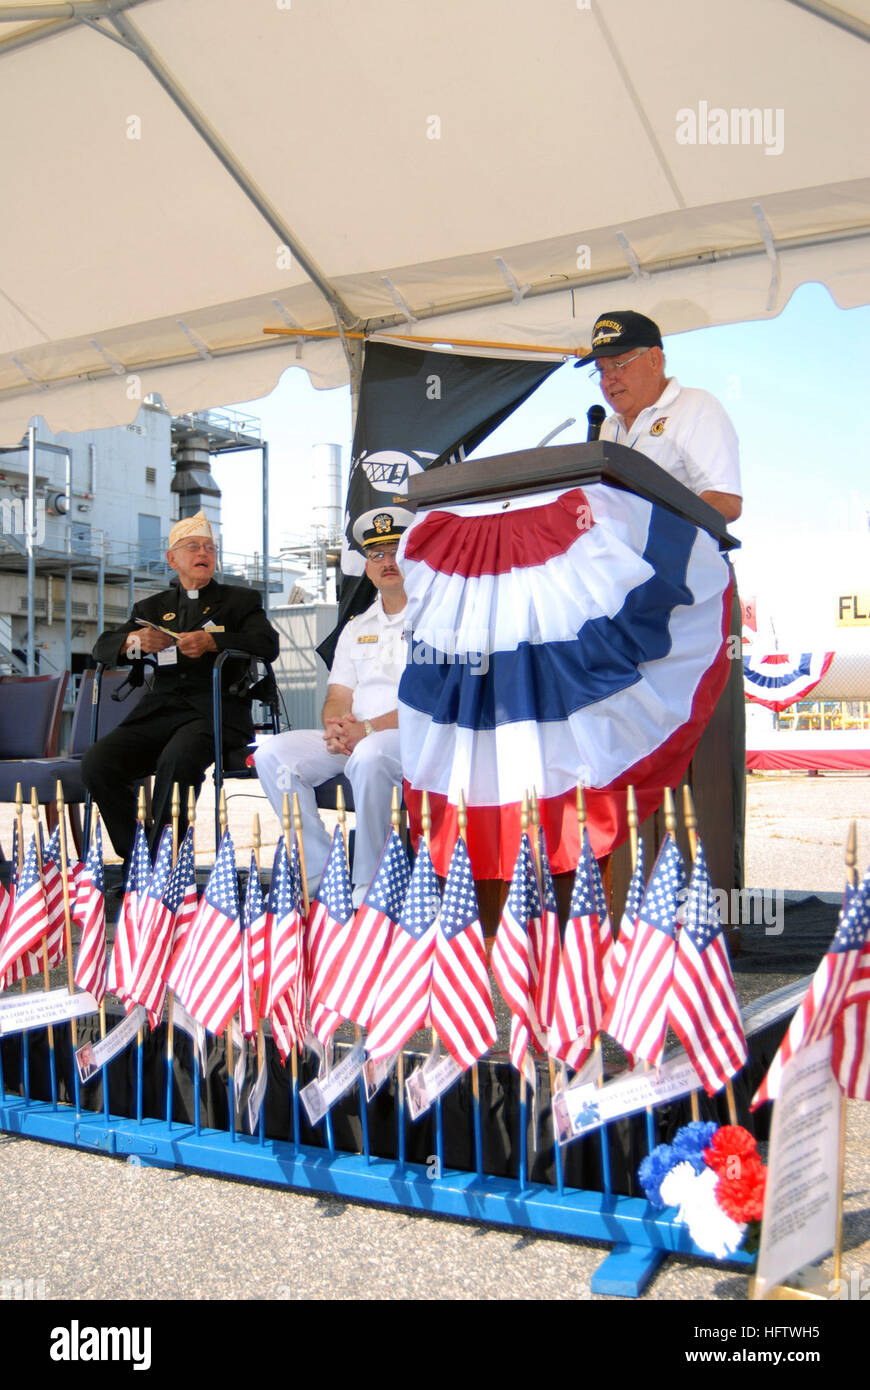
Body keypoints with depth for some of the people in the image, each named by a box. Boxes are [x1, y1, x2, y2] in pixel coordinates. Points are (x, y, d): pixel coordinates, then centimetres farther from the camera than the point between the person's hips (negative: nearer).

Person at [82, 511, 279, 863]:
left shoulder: (241, 600, 18)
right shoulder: (152, 607, 27)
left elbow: (267, 644, -1)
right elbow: (103, 646, 18)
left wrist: (211, 641, -16)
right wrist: (134, 641, -6)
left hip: (215, 712, -4)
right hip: (159, 711, 4)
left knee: (176, 760, -36)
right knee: (97, 762, -22)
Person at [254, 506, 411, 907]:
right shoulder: (357, 628, 23)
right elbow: (338, 697, 16)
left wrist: (367, 729, -18)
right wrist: (336, 726, -9)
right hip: (353, 739, 6)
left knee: (369, 755, -39)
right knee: (272, 752, -15)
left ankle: (368, 885, -24)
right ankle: (320, 873, -14)